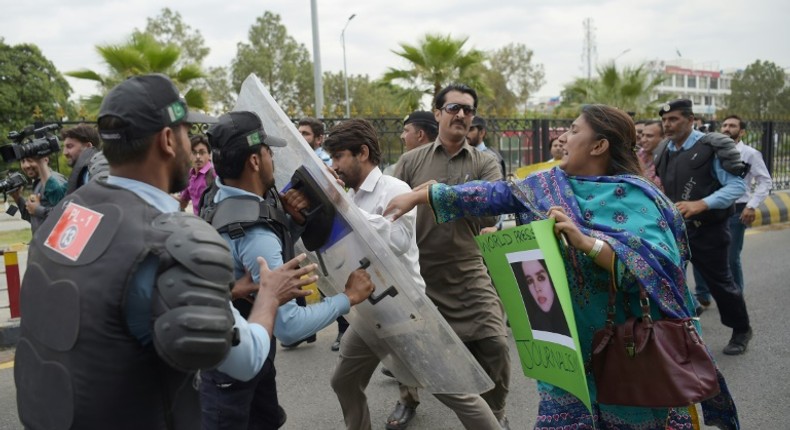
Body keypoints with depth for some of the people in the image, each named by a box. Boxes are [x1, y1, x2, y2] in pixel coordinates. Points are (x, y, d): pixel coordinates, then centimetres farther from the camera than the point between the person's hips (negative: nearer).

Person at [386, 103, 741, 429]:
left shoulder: (637, 198, -14)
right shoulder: (549, 185, 3)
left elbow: (656, 264, -27)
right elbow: (493, 195, 3)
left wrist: (585, 241, -36)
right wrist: (418, 196, 2)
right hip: (569, 345, 5)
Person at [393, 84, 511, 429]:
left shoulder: (484, 163, 0)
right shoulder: (411, 161, 1)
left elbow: (490, 214, -15)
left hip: (468, 272, -1)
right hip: (417, 272, 1)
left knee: (493, 343, -6)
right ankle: (408, 399, 45)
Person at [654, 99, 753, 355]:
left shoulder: (711, 147, -14)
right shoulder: (665, 152, 7)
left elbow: (738, 185, -19)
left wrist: (700, 204, -30)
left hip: (707, 230, -5)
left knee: (719, 282, 9)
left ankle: (741, 331, 32)